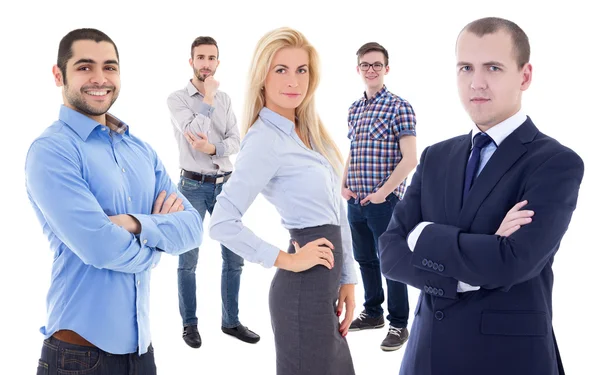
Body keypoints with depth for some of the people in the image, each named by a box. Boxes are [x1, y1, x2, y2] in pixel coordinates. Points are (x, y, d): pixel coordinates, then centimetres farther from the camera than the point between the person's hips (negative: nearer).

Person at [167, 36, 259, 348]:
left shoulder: (225, 99, 10)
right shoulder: (177, 99, -3)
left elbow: (235, 141, 0)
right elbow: (195, 133, -19)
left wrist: (213, 149, -19)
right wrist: (208, 97, -10)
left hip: (225, 185, 4)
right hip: (193, 187, -4)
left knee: (234, 256, 7)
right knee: (188, 261, 4)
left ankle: (231, 321, 21)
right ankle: (190, 324, 19)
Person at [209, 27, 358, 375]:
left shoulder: (309, 130, 8)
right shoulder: (265, 139, -17)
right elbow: (222, 223, -24)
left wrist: (347, 279, 10)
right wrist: (286, 260, -17)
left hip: (326, 282, 8)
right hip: (304, 287, -8)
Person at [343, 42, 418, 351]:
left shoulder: (399, 107, -9)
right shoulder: (354, 109, 11)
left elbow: (409, 159, -14)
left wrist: (382, 193, -16)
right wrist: (343, 186, 5)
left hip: (384, 201, -6)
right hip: (355, 201, 6)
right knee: (365, 259, 17)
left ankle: (398, 324, 17)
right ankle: (373, 312, 34)